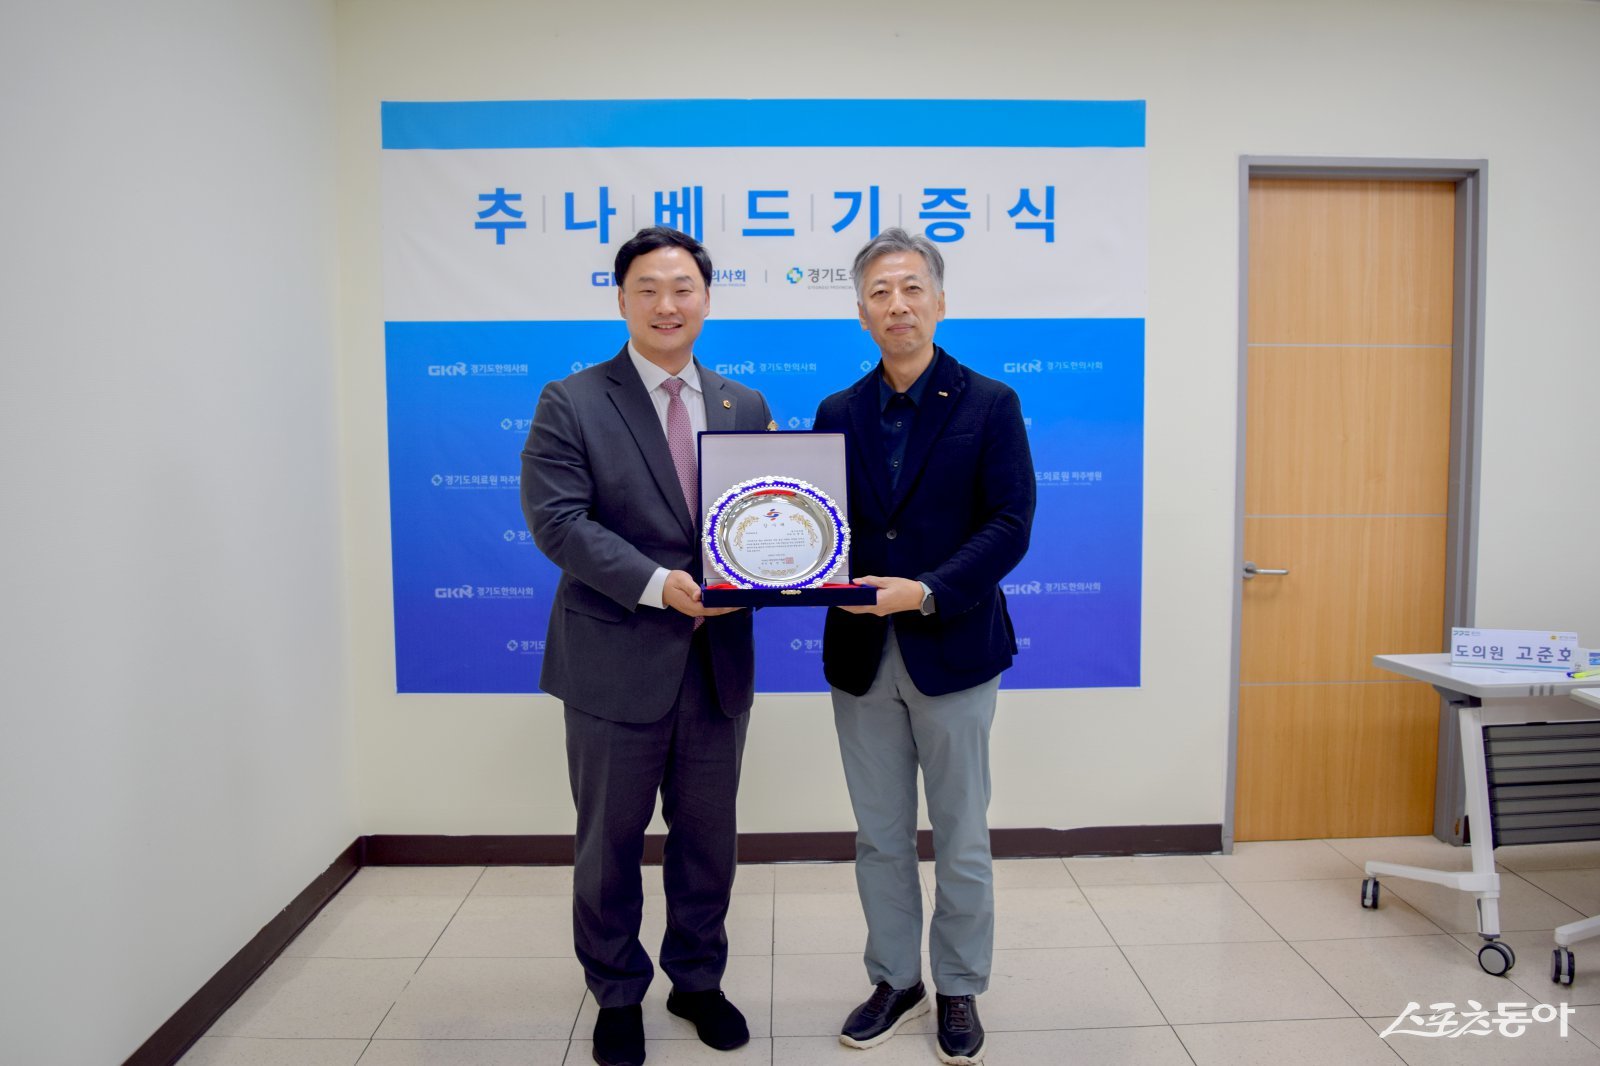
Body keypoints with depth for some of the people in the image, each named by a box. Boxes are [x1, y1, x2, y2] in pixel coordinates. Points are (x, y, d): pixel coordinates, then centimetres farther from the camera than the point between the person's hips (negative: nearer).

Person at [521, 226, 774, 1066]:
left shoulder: (746, 407, 8)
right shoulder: (571, 404, -5)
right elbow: (556, 519, -14)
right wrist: (657, 584, -24)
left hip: (718, 660, 4)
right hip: (617, 661, -3)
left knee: (708, 836, 17)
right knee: (610, 841, 13)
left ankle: (698, 979, 39)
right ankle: (617, 995, 35)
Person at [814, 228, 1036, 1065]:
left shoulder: (989, 404, -3)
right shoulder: (838, 414, 7)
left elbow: (1009, 526, -11)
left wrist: (925, 591, -23)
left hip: (952, 651, -3)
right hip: (860, 655, 3)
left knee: (961, 841, 11)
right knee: (880, 837, 15)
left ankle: (960, 991, 32)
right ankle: (895, 981, 35)